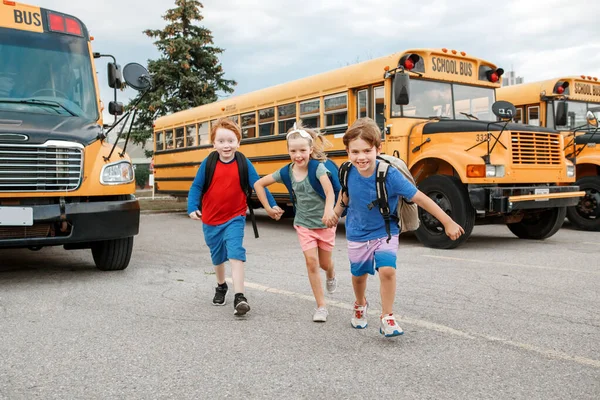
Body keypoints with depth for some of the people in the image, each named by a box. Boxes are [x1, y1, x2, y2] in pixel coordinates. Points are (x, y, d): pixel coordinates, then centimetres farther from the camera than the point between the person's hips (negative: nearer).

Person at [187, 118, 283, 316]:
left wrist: (272, 205, -9)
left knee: (236, 253, -18)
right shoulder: (208, 164, -7)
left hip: (235, 219, -2)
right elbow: (196, 187, -3)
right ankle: (221, 286, 44)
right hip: (211, 220, 2)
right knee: (217, 256, 18)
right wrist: (192, 208, -15)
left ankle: (239, 296, -17)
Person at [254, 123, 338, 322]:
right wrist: (268, 209, 1)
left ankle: (331, 275, 52)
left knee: (325, 263, 13)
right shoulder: (286, 172, -10)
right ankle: (321, 307, 4)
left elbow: (329, 190, -39)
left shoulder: (318, 167, -22)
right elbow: (259, 184, 2)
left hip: (325, 222, -2)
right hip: (304, 225, 2)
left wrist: (329, 209, -58)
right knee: (311, 261, -8)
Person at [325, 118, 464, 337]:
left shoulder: (390, 175, -29)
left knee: (387, 270, -22)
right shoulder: (348, 172, -19)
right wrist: (336, 212, 12)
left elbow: (420, 198, -26)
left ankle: (386, 318, -2)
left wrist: (448, 222, -24)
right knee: (358, 274, 18)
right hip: (357, 234, 3)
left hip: (385, 233, -3)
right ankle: (360, 305, 50)